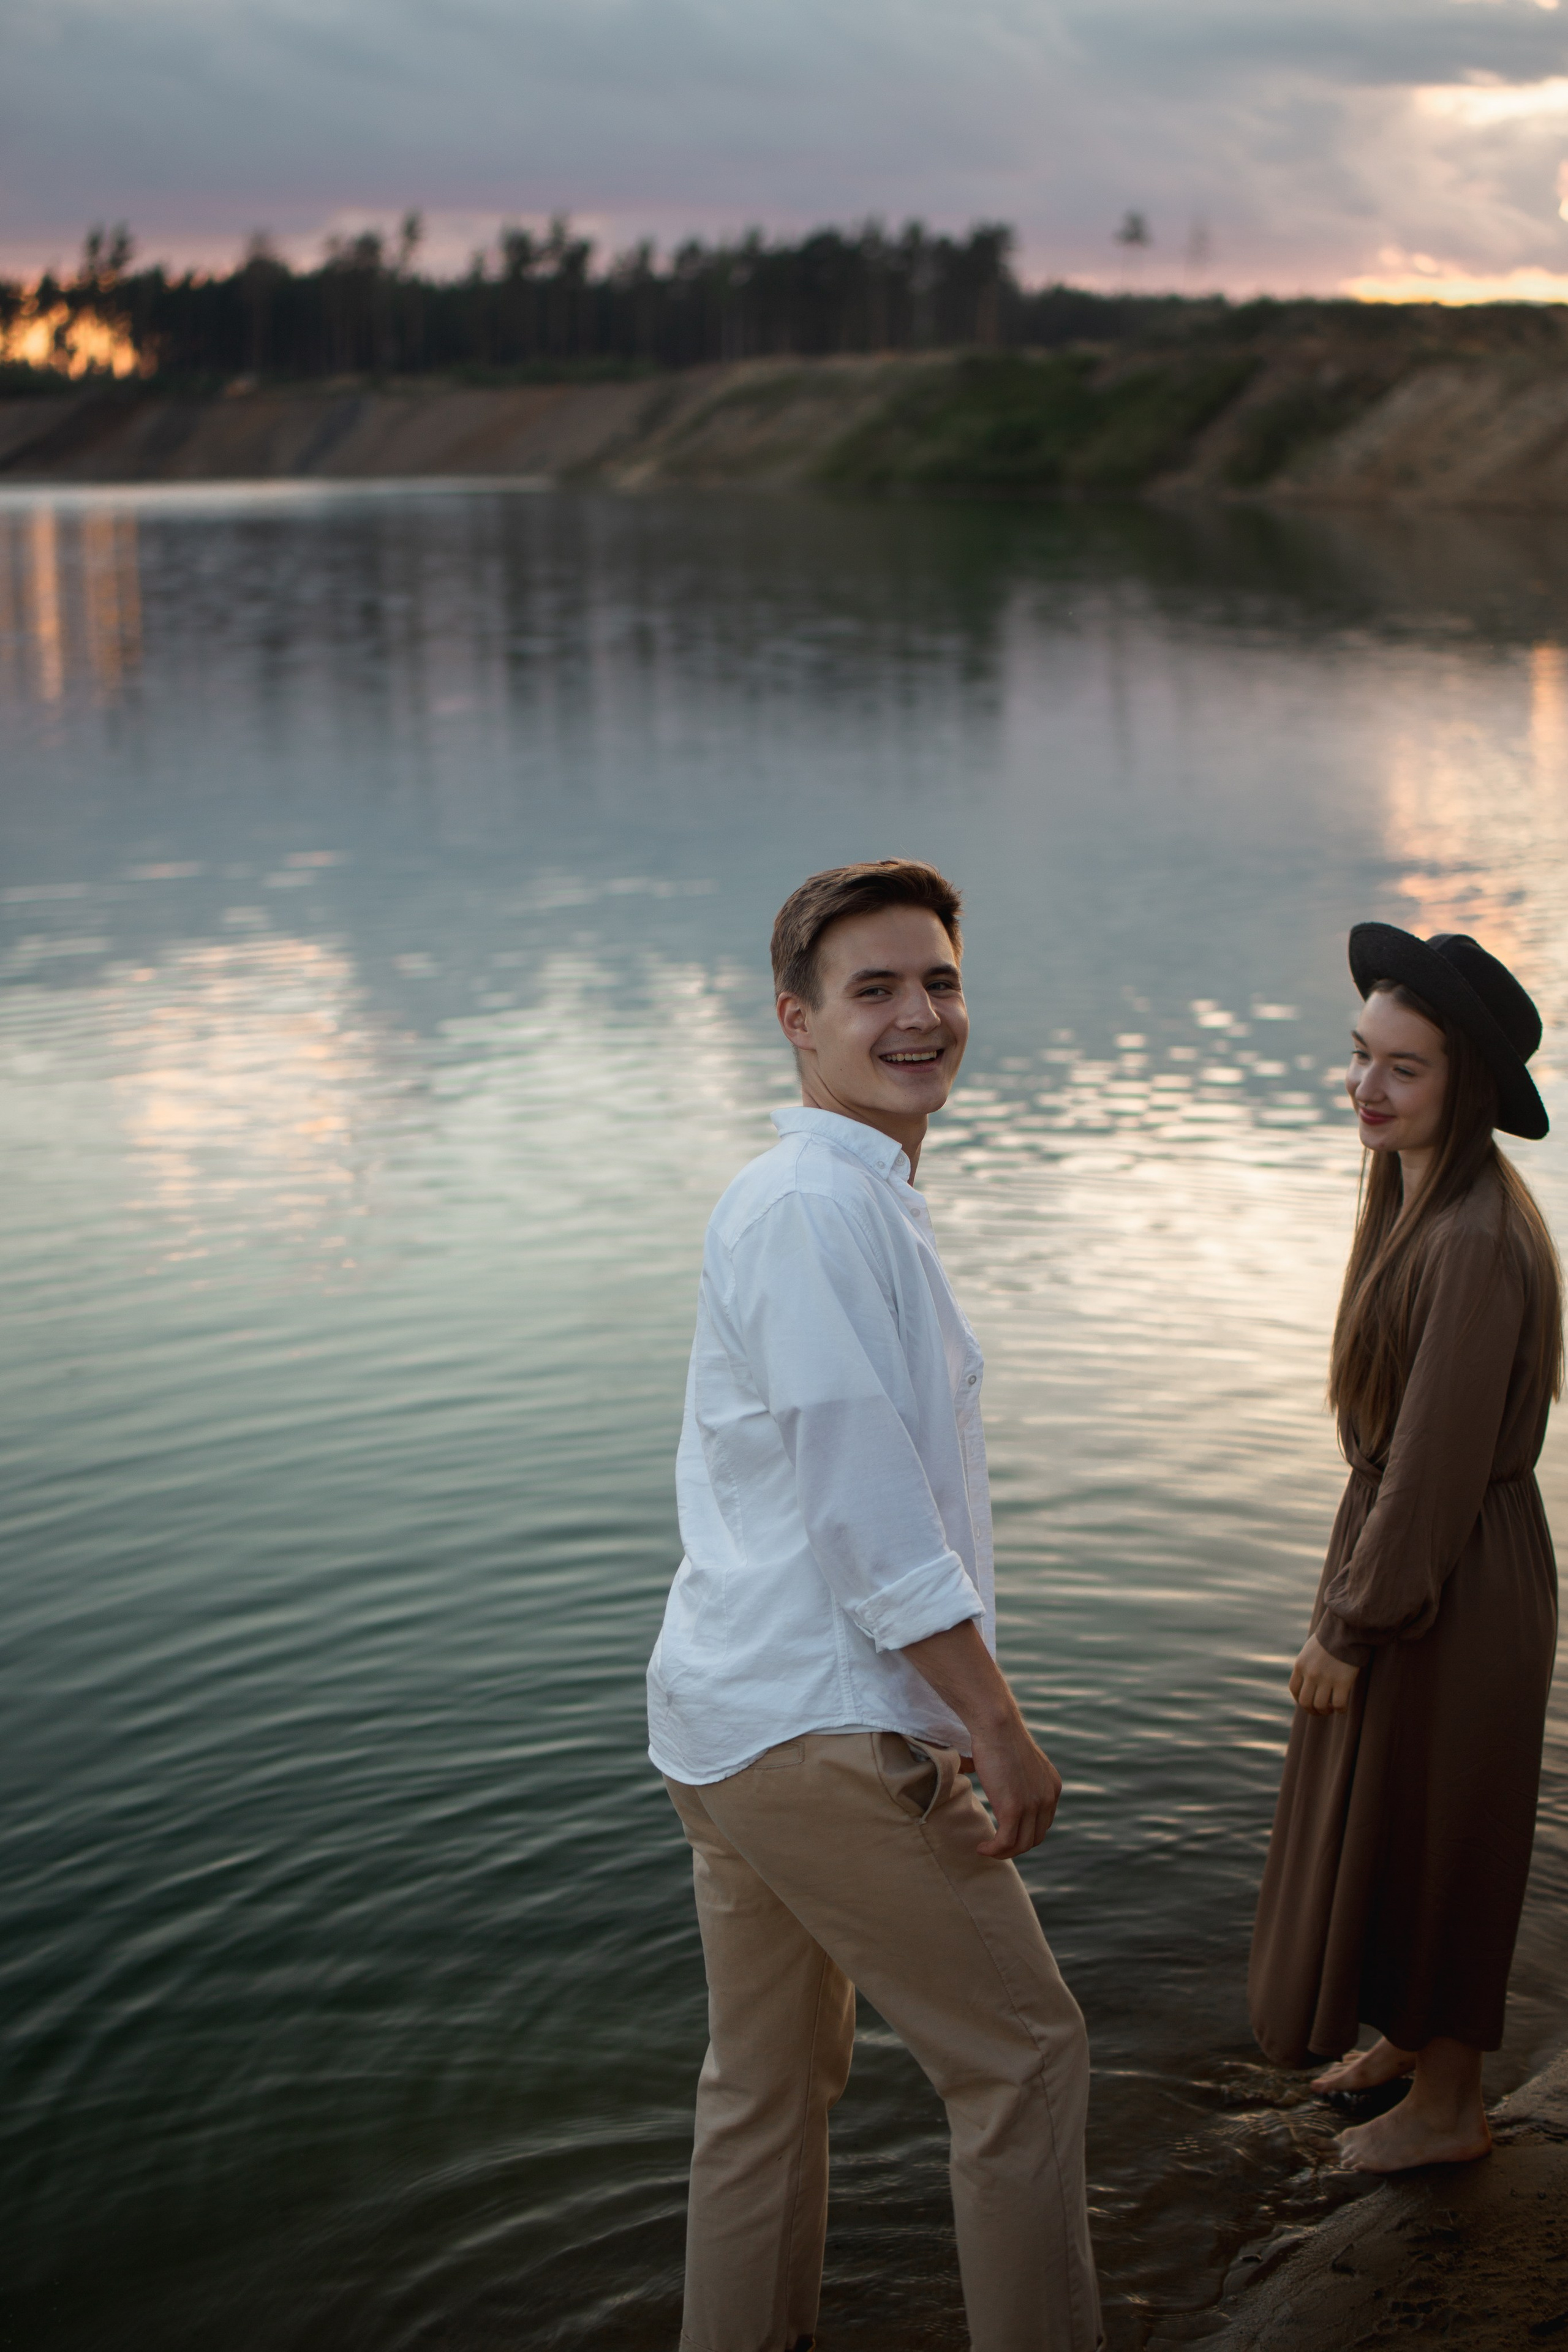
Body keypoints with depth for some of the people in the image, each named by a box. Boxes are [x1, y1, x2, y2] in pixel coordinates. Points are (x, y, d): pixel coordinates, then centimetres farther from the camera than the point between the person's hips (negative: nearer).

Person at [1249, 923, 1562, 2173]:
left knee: (1425, 1832, 8)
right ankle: (1411, 2035, 44)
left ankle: (1447, 2106, 27)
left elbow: (1436, 1464, -25)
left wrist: (1351, 1623, -17)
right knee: (1384, 1822, 24)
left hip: (1453, 1581, -9)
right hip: (1403, 1545, 9)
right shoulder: (1413, 1197, 3)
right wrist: (1352, 1590, 16)